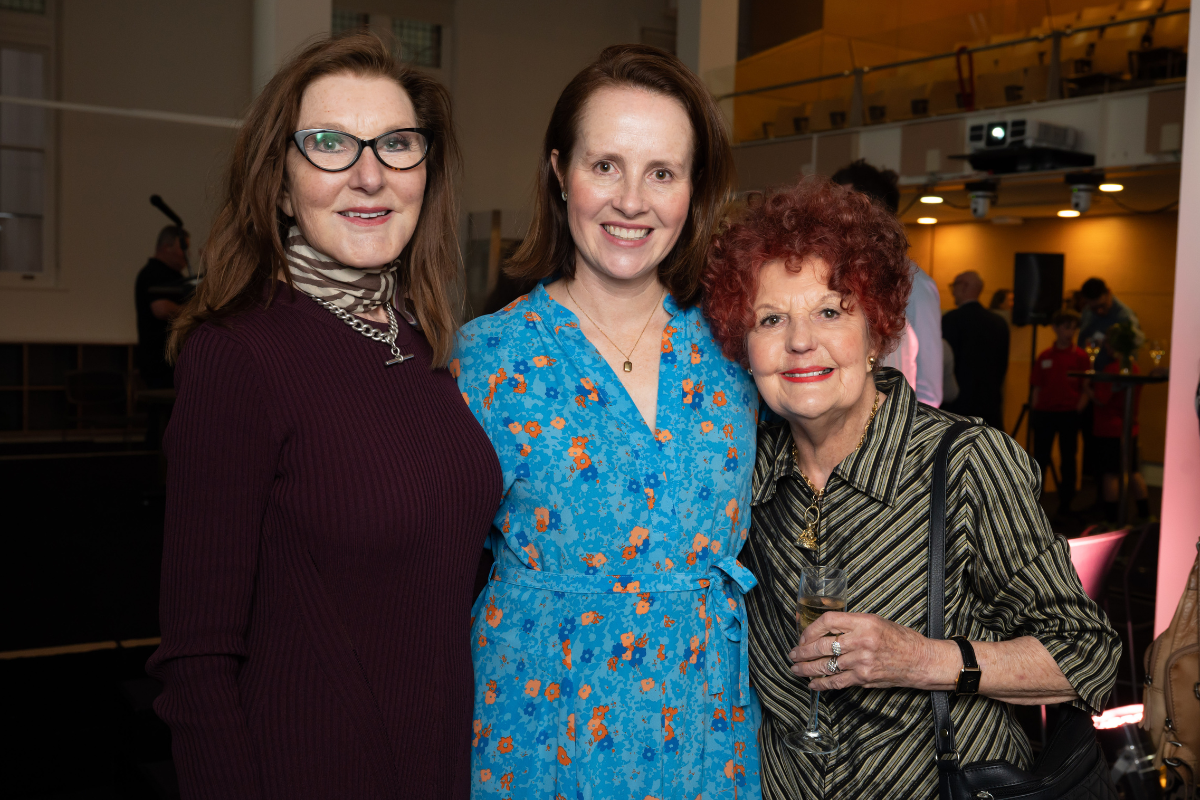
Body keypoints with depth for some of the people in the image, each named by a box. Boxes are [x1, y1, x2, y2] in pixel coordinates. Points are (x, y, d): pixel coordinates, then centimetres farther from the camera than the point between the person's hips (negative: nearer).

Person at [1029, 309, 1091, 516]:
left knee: (1068, 460, 6)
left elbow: (1086, 389, -1)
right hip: (1044, 413, 2)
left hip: (1069, 414, -2)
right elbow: (1037, 387, 9)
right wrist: (1034, 411, 3)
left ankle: (1065, 505, 14)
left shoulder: (1080, 356, 0)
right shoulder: (1044, 356, 6)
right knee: (1039, 460, 6)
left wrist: (1077, 410, -11)